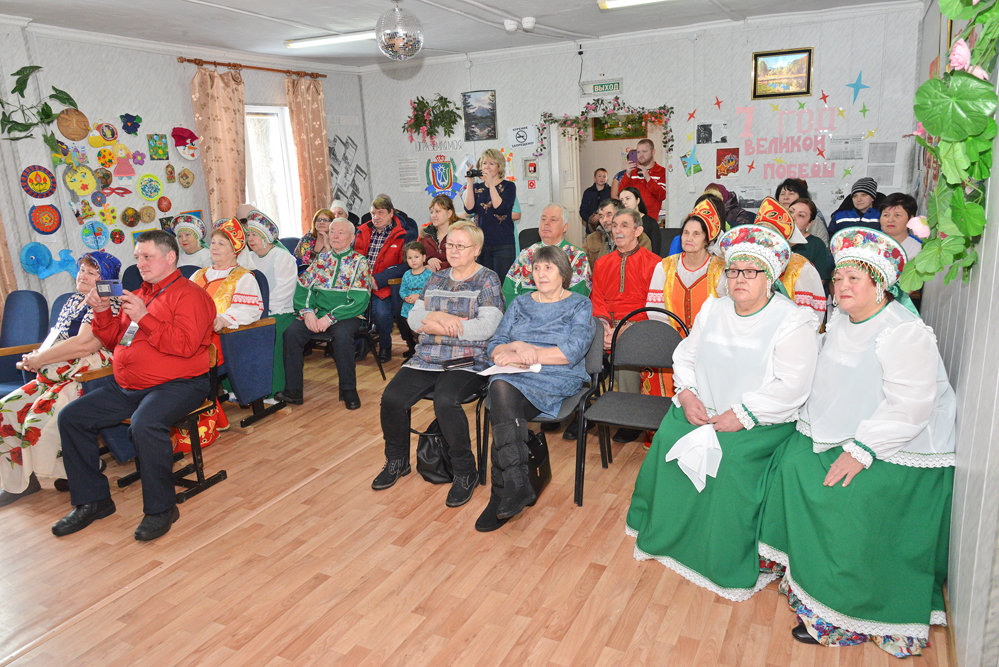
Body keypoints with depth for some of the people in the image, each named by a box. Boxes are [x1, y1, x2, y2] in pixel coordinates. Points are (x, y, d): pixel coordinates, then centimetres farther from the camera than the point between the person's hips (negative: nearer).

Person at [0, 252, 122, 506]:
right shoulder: (74, 300, 20)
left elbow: (84, 345, -20)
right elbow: (56, 337, 25)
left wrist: (40, 359, -11)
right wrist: (36, 356, 3)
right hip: (54, 376, 10)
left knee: (41, 419, -25)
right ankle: (21, 480, 7)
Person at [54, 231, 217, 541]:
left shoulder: (189, 294, -6)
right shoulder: (137, 295, 20)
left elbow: (185, 345, -20)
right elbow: (113, 341, 23)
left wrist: (144, 318, -22)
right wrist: (102, 312, 6)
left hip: (177, 385, -9)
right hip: (126, 387, 9)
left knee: (145, 425, -35)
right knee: (70, 417, 1)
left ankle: (160, 508, -17)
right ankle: (92, 500, 9)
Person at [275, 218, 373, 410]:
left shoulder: (360, 262, 0)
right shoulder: (321, 258, 14)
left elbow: (359, 301, -10)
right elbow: (302, 288, 9)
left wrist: (330, 318, -18)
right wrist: (307, 312, -11)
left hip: (346, 315, -4)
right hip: (317, 312, 4)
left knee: (342, 336, -35)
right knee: (291, 333, -21)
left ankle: (349, 390, -16)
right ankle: (293, 390, -12)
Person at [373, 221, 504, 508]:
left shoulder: (487, 280, 1)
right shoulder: (436, 278, 18)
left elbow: (487, 327, -13)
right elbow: (413, 318, 13)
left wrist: (434, 324, -10)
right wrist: (437, 316, -10)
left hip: (467, 363, -5)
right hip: (426, 359, 5)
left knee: (445, 401, -33)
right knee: (391, 398, -16)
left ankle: (465, 472, -12)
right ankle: (397, 461, 11)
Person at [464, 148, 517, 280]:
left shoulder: (508, 186, 2)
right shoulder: (477, 187, 13)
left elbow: (501, 208, -14)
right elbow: (469, 209, -3)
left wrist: (491, 185, -15)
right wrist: (469, 183, -7)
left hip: (503, 244, -4)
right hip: (481, 243, 4)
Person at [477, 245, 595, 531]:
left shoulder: (580, 306, 9)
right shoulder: (520, 303, 21)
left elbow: (572, 352, -7)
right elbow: (494, 346, 13)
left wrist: (528, 354, -13)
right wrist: (519, 347, -8)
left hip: (558, 380, -3)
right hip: (514, 376, 4)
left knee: (503, 410, -31)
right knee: (501, 389, -34)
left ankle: (501, 492, -23)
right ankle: (517, 485, -31)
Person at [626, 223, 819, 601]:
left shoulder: (793, 322, -8)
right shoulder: (713, 309, 11)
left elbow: (792, 387, -17)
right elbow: (685, 355, 14)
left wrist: (741, 416, -21)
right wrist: (687, 394, -5)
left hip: (760, 423, -5)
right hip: (702, 411, 5)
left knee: (734, 459, -28)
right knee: (667, 439, -16)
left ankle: (731, 565, -7)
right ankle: (664, 536, 5)